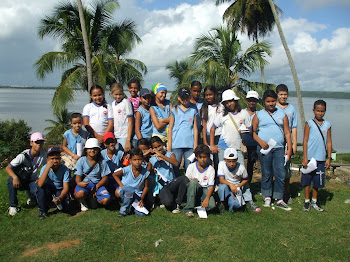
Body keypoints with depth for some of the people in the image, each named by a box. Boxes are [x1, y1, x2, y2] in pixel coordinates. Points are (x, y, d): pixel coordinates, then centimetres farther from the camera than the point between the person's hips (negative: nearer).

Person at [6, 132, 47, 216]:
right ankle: (13, 206, -15)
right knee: (11, 180, -35)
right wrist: (15, 177, -42)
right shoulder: (23, 155, -20)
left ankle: (32, 198, 11)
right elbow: (8, 168, -22)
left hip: (32, 181, 1)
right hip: (20, 181, -1)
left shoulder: (44, 155, -11)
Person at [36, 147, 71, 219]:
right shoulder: (45, 168, -18)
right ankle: (42, 211, -11)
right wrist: (48, 167, -38)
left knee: (64, 206, -27)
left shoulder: (65, 169, -21)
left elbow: (66, 187, -22)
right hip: (48, 190, 1)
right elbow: (40, 184, -34)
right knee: (41, 188, -31)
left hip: (60, 190, -1)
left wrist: (60, 198, -43)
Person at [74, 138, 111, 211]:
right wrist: (79, 183, -27)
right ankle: (82, 202, 3)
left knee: (106, 200, -24)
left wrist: (96, 187, -14)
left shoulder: (102, 162, 4)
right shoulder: (81, 161, 2)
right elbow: (78, 176, -2)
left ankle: (92, 197, 11)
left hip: (97, 184, 2)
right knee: (80, 194, -38)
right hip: (84, 183, -2)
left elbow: (105, 177, 3)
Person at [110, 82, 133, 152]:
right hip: (114, 136, 6)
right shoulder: (113, 104, 12)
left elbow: (130, 122, -10)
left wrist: (128, 140, -15)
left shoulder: (126, 102, -7)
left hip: (124, 136, -6)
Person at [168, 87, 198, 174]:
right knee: (175, 167, 1)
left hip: (190, 144, 1)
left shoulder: (193, 111, 11)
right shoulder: (174, 111, 7)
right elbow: (170, 128, 6)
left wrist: (195, 145, 3)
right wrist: (169, 145, 0)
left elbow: (195, 129, 10)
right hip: (176, 144, -1)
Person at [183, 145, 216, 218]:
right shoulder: (191, 167, 1)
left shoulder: (211, 169, -1)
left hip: (205, 190, 0)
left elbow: (211, 186, -9)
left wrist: (207, 198, -25)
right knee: (194, 182, -35)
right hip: (193, 191, 1)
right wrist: (191, 181, -23)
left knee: (211, 205, -31)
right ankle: (188, 209, -25)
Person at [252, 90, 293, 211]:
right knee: (266, 174, 5)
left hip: (279, 148, 2)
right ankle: (267, 197, 20)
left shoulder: (282, 114, 13)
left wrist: (289, 149, 5)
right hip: (264, 148, -2)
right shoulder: (259, 115, 7)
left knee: (281, 174, -1)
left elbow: (287, 133, 12)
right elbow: (253, 132, 4)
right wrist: (260, 141, -13)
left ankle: (279, 200, 9)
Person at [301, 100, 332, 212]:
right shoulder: (309, 123, -2)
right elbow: (305, 141, -3)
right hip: (309, 157, -2)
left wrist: (329, 158, 5)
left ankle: (314, 201, 26)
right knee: (307, 180, 5)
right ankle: (307, 201, 20)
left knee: (317, 181, 9)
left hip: (321, 159, 2)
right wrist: (305, 157, -8)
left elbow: (329, 142, 9)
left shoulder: (327, 125, 6)